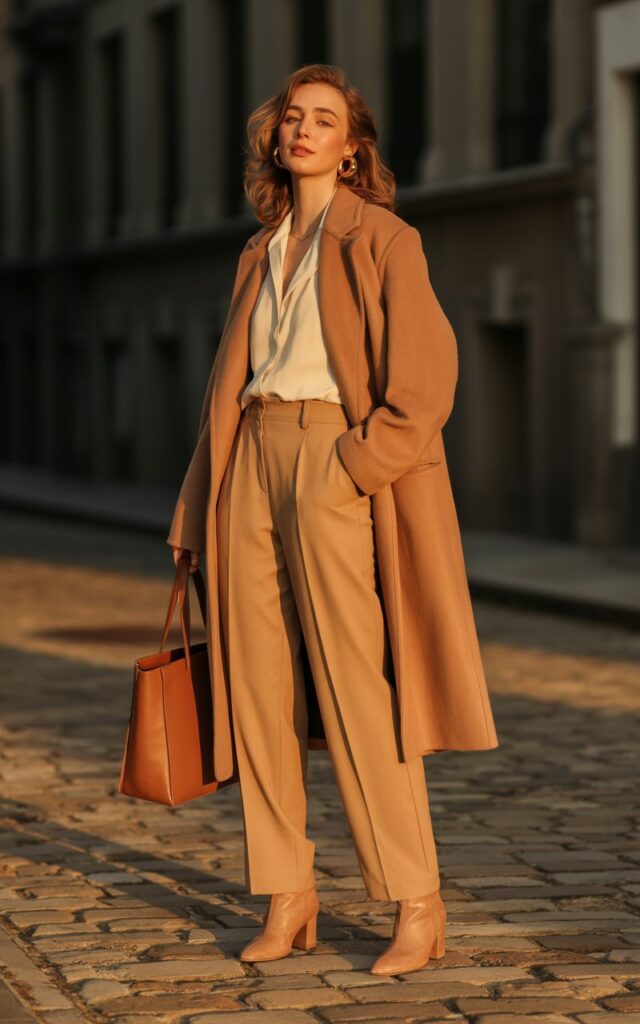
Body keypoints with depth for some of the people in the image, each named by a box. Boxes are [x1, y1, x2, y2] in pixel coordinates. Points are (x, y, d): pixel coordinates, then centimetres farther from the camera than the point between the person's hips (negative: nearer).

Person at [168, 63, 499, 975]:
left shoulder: (380, 239, 1)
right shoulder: (262, 255, 19)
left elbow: (426, 367, -9)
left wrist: (360, 464, -17)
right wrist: (197, 512, 16)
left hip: (337, 463, -6)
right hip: (256, 456, 6)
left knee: (356, 687, -11)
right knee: (259, 684, 2)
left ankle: (419, 906, -7)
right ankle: (288, 900, 8)